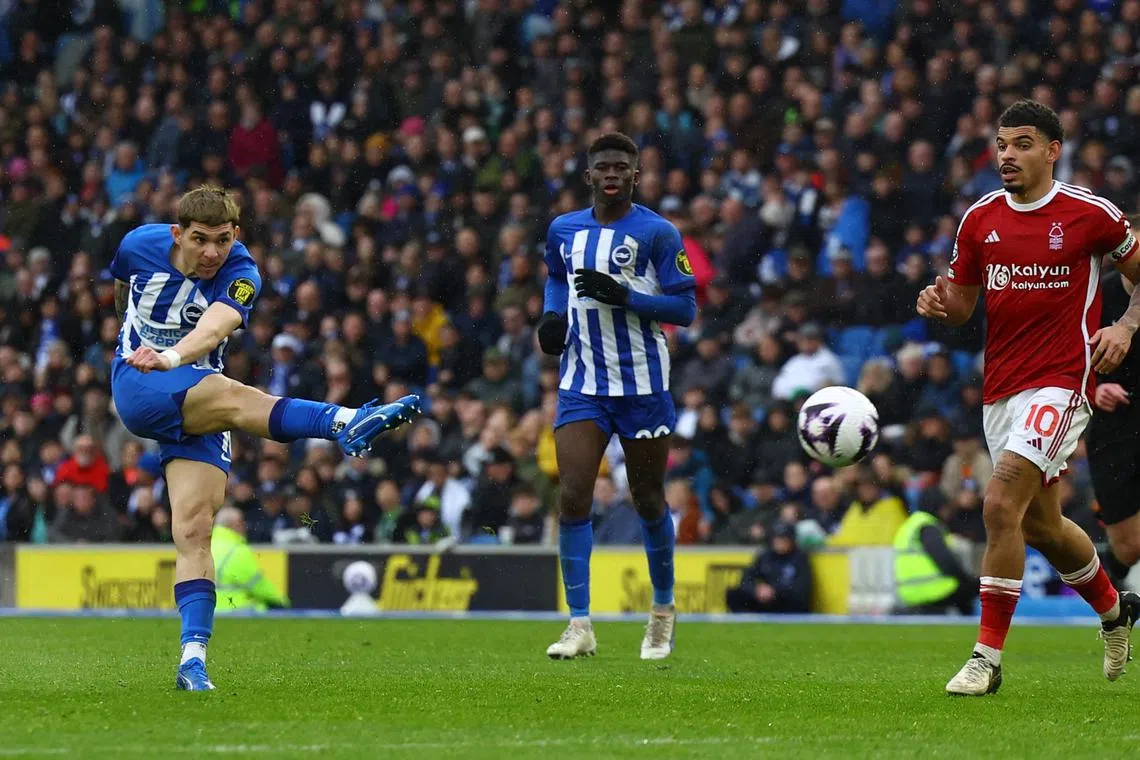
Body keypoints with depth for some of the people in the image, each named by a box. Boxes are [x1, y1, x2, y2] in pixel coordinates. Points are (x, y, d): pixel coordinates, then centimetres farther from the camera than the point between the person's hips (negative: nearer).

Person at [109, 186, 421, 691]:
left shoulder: (240, 275, -10)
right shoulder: (140, 246, -4)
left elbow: (215, 328, -32)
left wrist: (173, 356, -51)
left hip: (197, 404, 2)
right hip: (137, 387, -2)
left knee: (194, 529, -13)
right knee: (229, 395, -33)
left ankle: (193, 657, -14)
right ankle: (344, 422, -56)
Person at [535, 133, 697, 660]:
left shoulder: (657, 233, -7)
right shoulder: (563, 230, 7)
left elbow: (685, 308, -9)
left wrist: (623, 295, -21)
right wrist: (553, 314, 7)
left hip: (643, 384, -3)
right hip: (582, 381, 3)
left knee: (648, 501, 8)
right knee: (572, 497, -12)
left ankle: (663, 610, 30)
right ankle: (580, 625, -10)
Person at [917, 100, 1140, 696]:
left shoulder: (1090, 214, -5)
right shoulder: (980, 218, 7)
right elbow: (962, 306, 14)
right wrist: (940, 304, -9)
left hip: (1060, 383, -6)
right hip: (999, 389, 6)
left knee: (1001, 504, -21)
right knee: (1040, 525, 16)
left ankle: (987, 658, -16)